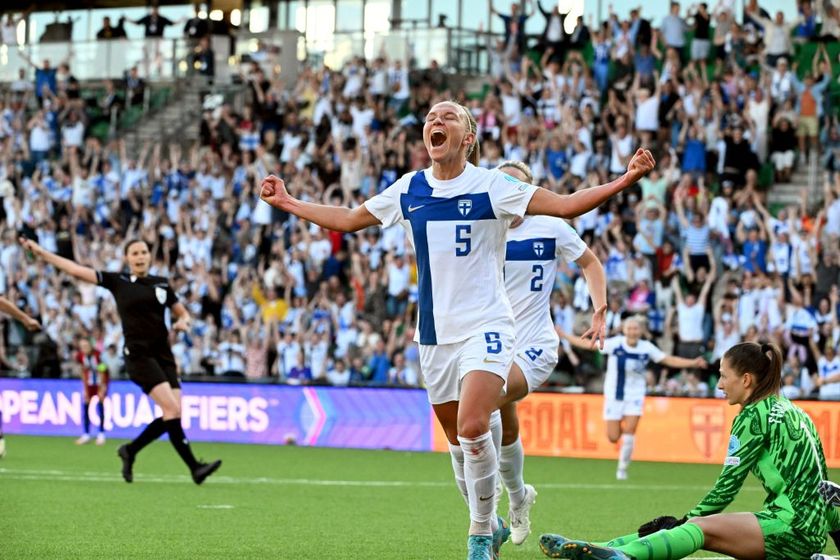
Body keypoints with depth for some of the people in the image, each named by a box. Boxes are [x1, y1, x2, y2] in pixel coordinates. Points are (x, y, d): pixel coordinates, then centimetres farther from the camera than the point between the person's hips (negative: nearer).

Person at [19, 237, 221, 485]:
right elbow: (77, 270, 2)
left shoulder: (162, 284, 12)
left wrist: (182, 322, -3)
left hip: (163, 355, 5)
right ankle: (195, 467, -19)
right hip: (138, 355, -5)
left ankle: (130, 451, 16)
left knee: (173, 414, -3)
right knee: (172, 409, -18)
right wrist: (41, 252, -1)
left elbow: (183, 313, 21)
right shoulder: (117, 281, 3)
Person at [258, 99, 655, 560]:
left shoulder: (491, 186, -7)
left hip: (485, 327, -5)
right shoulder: (408, 190, 6)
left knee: (472, 427, -23)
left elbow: (565, 205, -11)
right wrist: (287, 203, 19)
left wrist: (623, 181, -24)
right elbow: (349, 219, 19)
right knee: (458, 442, 9)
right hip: (434, 333, 5)